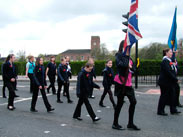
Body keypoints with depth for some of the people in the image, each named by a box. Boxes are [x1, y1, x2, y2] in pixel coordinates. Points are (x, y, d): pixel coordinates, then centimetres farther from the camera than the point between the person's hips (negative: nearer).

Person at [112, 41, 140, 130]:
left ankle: (130, 124, 16)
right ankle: (115, 124, 14)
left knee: (133, 101, 4)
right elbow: (124, 64, -24)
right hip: (120, 82, -7)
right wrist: (126, 55, -11)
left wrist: (131, 67, -6)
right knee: (120, 103, 0)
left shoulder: (128, 57, 17)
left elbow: (133, 68, 14)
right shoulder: (119, 55, -6)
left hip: (128, 83, 7)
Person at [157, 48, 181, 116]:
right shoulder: (165, 61, -17)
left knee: (172, 96, 13)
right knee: (164, 96, -1)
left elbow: (172, 71, 18)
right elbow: (168, 72, -24)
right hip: (165, 82, -10)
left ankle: (173, 110, 23)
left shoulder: (169, 61, 16)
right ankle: (160, 111, 9)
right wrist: (175, 79, -18)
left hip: (170, 82, 10)